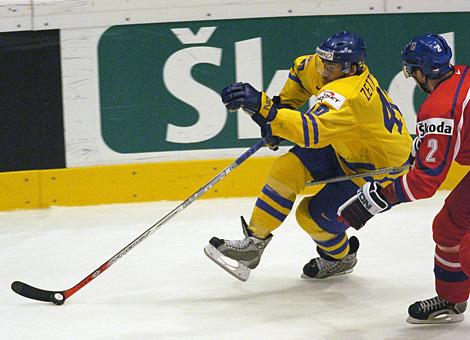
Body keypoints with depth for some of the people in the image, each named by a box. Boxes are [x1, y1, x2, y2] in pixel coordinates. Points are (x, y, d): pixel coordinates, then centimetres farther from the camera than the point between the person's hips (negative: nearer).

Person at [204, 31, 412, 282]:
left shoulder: (346, 94, -39)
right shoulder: (328, 69, -11)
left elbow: (311, 131, -53)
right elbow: (300, 69, 13)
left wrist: (263, 107, -61)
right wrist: (282, 106, 5)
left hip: (375, 167, -9)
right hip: (343, 148, 9)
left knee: (314, 215, -12)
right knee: (287, 169, -11)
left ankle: (341, 257, 21)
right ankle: (254, 242, -4)